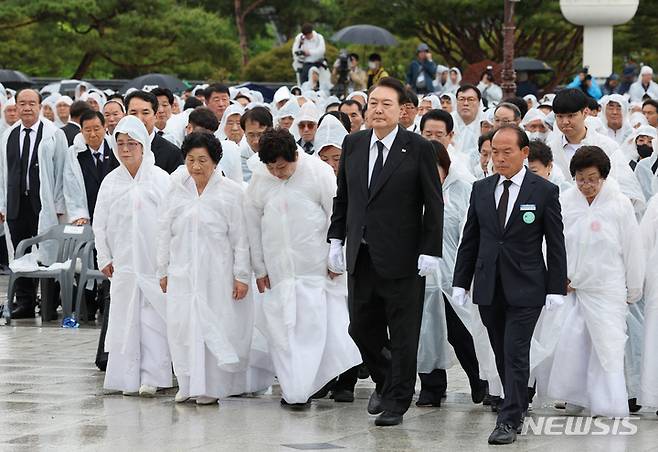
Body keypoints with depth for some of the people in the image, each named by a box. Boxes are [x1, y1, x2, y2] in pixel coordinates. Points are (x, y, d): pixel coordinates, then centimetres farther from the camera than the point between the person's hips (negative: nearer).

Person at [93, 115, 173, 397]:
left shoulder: (160, 179, 0)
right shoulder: (111, 181, 8)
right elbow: (100, 223, 12)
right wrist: (104, 258, 7)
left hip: (155, 263, -2)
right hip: (123, 262, 2)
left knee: (153, 318, -4)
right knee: (125, 319, 2)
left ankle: (151, 378, -1)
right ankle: (129, 378, 7)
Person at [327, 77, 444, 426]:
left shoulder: (418, 148, -6)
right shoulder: (353, 145, 7)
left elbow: (433, 204, -6)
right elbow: (342, 197, 15)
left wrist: (429, 252, -10)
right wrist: (336, 239, 8)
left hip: (401, 257, -5)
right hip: (361, 256, 5)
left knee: (403, 334, 3)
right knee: (361, 327, 10)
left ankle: (397, 401, 15)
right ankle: (384, 382, 33)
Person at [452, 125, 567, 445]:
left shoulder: (544, 191, -2)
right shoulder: (481, 190, 8)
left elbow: (556, 245, -2)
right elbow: (470, 239, 12)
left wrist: (556, 288, -6)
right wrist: (461, 283, 8)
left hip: (525, 288, -4)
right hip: (488, 287, 4)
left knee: (515, 354, -8)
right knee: (502, 355, 9)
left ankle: (508, 421, -6)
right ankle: (518, 407, 23)